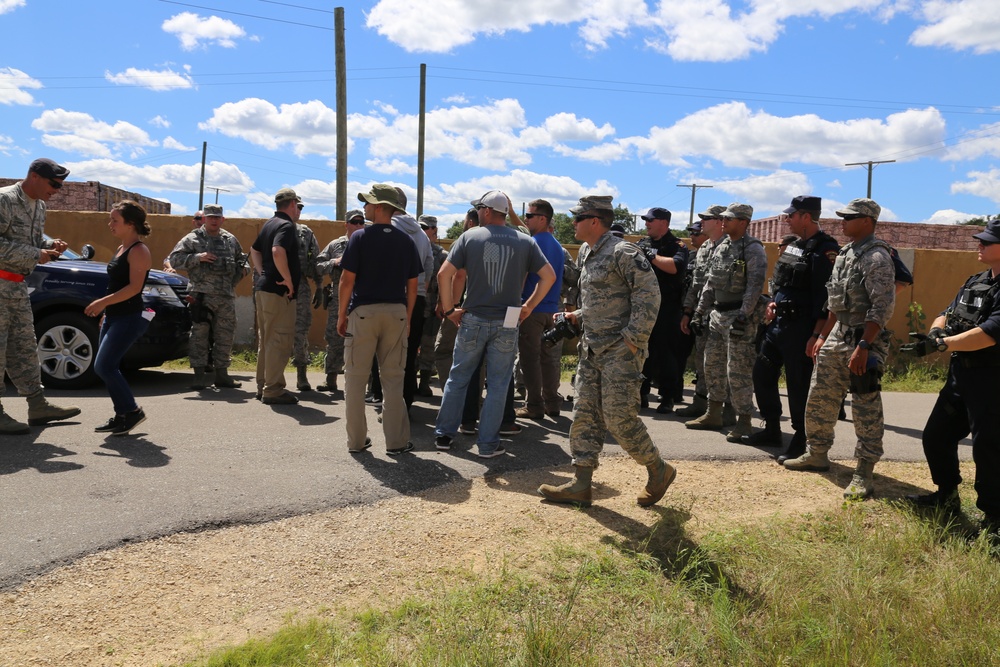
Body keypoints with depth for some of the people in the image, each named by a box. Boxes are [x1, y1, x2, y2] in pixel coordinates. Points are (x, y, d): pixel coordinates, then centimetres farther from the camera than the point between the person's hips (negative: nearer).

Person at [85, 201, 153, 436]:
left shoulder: (138, 251, -13)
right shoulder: (121, 249, 16)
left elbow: (134, 287, -22)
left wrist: (103, 302, -24)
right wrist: (106, 310, 21)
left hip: (129, 318, -10)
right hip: (115, 316, 10)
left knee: (103, 366, -13)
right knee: (108, 368, 8)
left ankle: (132, 411, -1)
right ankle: (122, 416, 16)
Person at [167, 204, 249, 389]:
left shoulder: (231, 240, 16)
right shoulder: (193, 239, 3)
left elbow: (241, 259, 29)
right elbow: (175, 259, -2)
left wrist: (243, 269, 8)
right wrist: (197, 257, -13)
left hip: (227, 296, 5)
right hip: (202, 294, -4)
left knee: (225, 335, 8)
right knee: (200, 334, -3)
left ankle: (222, 374, 18)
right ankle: (199, 375, 4)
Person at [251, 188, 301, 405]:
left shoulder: (269, 224, 16)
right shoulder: (287, 226, -13)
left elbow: (254, 250, 27)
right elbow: (278, 251, -30)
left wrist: (262, 273, 17)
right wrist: (288, 280, -22)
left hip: (263, 288, 10)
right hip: (279, 291, -10)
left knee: (266, 340, 15)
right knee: (281, 340, -6)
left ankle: (263, 386, 23)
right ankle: (273, 390, -4)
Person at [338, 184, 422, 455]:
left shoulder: (360, 237, -5)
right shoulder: (406, 241, 5)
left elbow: (347, 280, -8)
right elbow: (412, 285, 6)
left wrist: (342, 314, 2)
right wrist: (407, 317, 14)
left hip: (363, 311, -3)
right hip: (396, 312, 3)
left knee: (356, 377, 7)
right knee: (393, 379, 7)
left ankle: (356, 440, 11)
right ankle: (396, 441, 8)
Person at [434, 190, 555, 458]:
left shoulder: (469, 237, -2)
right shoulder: (525, 242, 3)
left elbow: (444, 274, -8)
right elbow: (549, 276, 1)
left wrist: (449, 309, 1)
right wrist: (528, 307, 7)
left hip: (473, 320, 0)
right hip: (507, 324, 1)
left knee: (458, 378, 14)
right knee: (497, 385, 9)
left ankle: (443, 434, 22)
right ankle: (488, 444, 13)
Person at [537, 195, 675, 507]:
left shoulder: (623, 252, -14)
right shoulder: (585, 253, 14)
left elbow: (649, 294, -19)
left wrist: (633, 338, -21)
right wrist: (578, 316, 10)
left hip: (620, 351, -9)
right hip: (591, 349, 9)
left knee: (619, 418, -6)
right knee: (584, 415, 7)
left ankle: (659, 470, 17)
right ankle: (581, 485, 14)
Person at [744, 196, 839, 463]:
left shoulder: (825, 250, -13)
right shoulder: (792, 244, 14)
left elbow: (826, 298, -18)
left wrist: (816, 336, -21)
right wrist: (773, 302, 7)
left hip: (800, 328, -9)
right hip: (778, 323, 9)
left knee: (799, 386, -2)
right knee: (762, 373, 13)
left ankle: (800, 440, 11)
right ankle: (772, 429, 27)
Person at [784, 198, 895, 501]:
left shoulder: (876, 257, -14)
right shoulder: (846, 253, 15)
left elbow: (882, 308, -20)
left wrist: (864, 346, -25)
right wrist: (822, 335, 18)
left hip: (863, 340, -9)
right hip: (836, 336, 9)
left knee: (866, 409, -2)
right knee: (818, 398, 14)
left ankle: (864, 472, 6)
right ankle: (816, 454, 28)